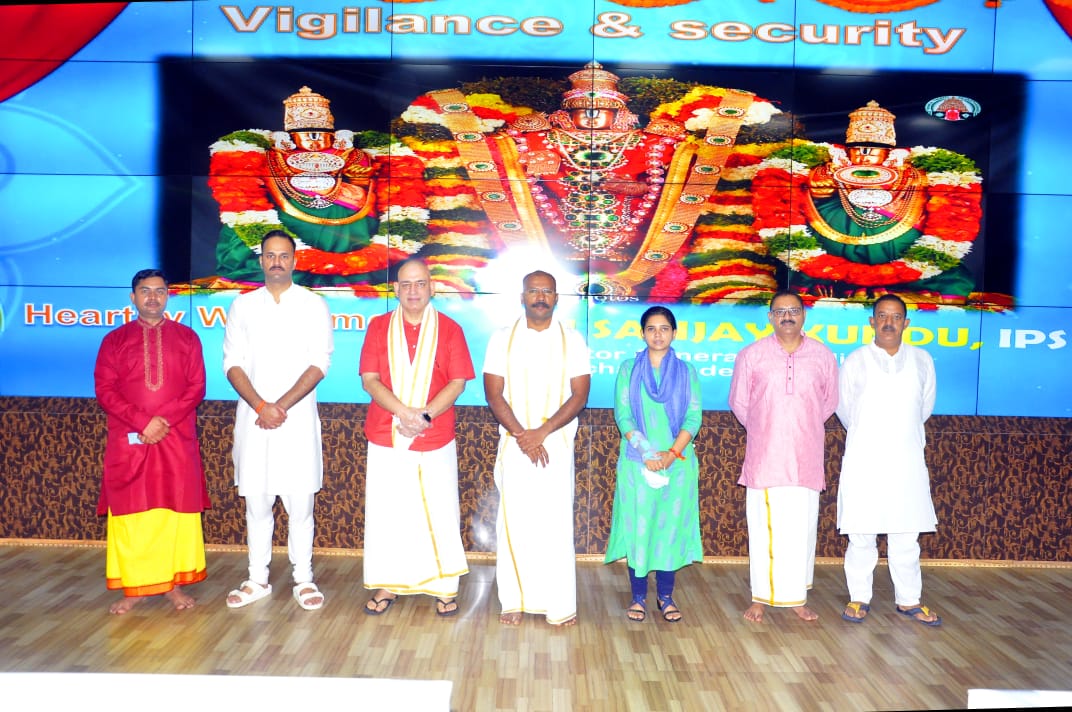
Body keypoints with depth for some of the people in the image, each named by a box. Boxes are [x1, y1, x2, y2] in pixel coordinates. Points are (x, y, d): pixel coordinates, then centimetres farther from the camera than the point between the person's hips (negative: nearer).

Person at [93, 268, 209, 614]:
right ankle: (133, 586, 11)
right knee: (130, 511, 2)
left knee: (178, 509, 2)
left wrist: (164, 420, -13)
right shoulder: (114, 339, 8)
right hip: (127, 442, 0)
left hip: (177, 441, 0)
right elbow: (105, 390, -1)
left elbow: (196, 387, 1)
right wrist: (144, 422, -14)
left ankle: (176, 584, 11)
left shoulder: (187, 337, 8)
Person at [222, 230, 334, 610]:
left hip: (298, 418, -2)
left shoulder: (314, 304, 2)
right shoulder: (242, 305, 8)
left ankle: (303, 578, 12)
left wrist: (283, 406, -13)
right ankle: (257, 579, 19)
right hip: (253, 417, 2)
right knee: (256, 500, 8)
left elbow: (319, 364, -5)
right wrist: (261, 406, -11)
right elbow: (233, 363, 3)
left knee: (300, 501, 1)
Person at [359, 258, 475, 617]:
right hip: (386, 437, 1)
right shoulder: (378, 326, 4)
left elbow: (458, 382, -3)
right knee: (385, 511, 6)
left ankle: (445, 587, 15)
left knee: (439, 511, 3)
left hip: (436, 440, -1)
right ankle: (387, 584, 19)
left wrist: (425, 415, -16)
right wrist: (405, 413, -18)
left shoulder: (449, 329, 2)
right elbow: (369, 380, -4)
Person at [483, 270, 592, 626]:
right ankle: (514, 600, 14)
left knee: (556, 523, -2)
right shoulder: (502, 338, 4)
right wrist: (522, 436, -11)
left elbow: (580, 394, -3)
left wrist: (541, 433, -13)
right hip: (513, 445, 1)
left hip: (557, 445, -1)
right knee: (514, 521, 3)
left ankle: (560, 604, 7)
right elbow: (493, 393, -1)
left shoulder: (572, 340, 3)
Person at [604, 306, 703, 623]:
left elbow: (693, 417, 0)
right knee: (638, 527, 1)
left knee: (671, 527, 4)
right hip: (637, 463, -1)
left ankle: (666, 596, 15)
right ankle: (638, 596, 11)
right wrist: (647, 453, -13)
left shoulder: (687, 372, 6)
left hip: (677, 463, 1)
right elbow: (622, 415, -3)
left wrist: (671, 454, -13)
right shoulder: (628, 369, 4)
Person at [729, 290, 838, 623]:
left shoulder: (823, 356, 3)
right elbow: (738, 402, 9)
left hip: (806, 459, 1)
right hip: (764, 458, -1)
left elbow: (829, 402, 15)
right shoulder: (751, 355, -1)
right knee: (764, 530, 2)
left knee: (801, 530, 6)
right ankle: (760, 597, 13)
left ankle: (797, 597, 19)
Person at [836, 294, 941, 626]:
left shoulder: (921, 361, 4)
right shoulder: (856, 361, -1)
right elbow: (844, 408, 11)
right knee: (861, 536, 3)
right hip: (864, 462, -2)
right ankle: (859, 598, 16)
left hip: (906, 462, 2)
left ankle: (908, 600, 20)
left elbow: (925, 406, 17)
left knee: (906, 536, 8)